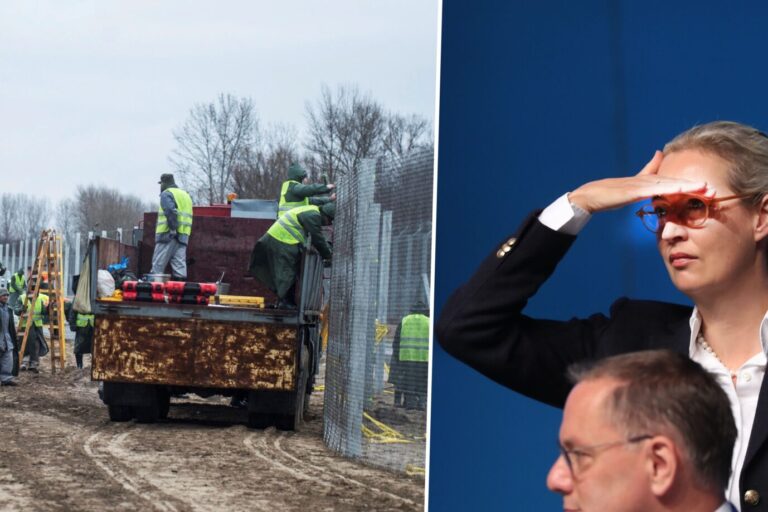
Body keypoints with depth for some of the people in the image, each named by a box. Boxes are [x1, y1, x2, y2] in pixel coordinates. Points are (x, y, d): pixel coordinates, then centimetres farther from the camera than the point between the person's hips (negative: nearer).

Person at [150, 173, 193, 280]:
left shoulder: (166, 194, -1)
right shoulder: (186, 195, 25)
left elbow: (170, 211, -18)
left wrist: (173, 228, -21)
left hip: (167, 235, -7)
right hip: (183, 236, 7)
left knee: (158, 265, -5)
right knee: (180, 265, 2)